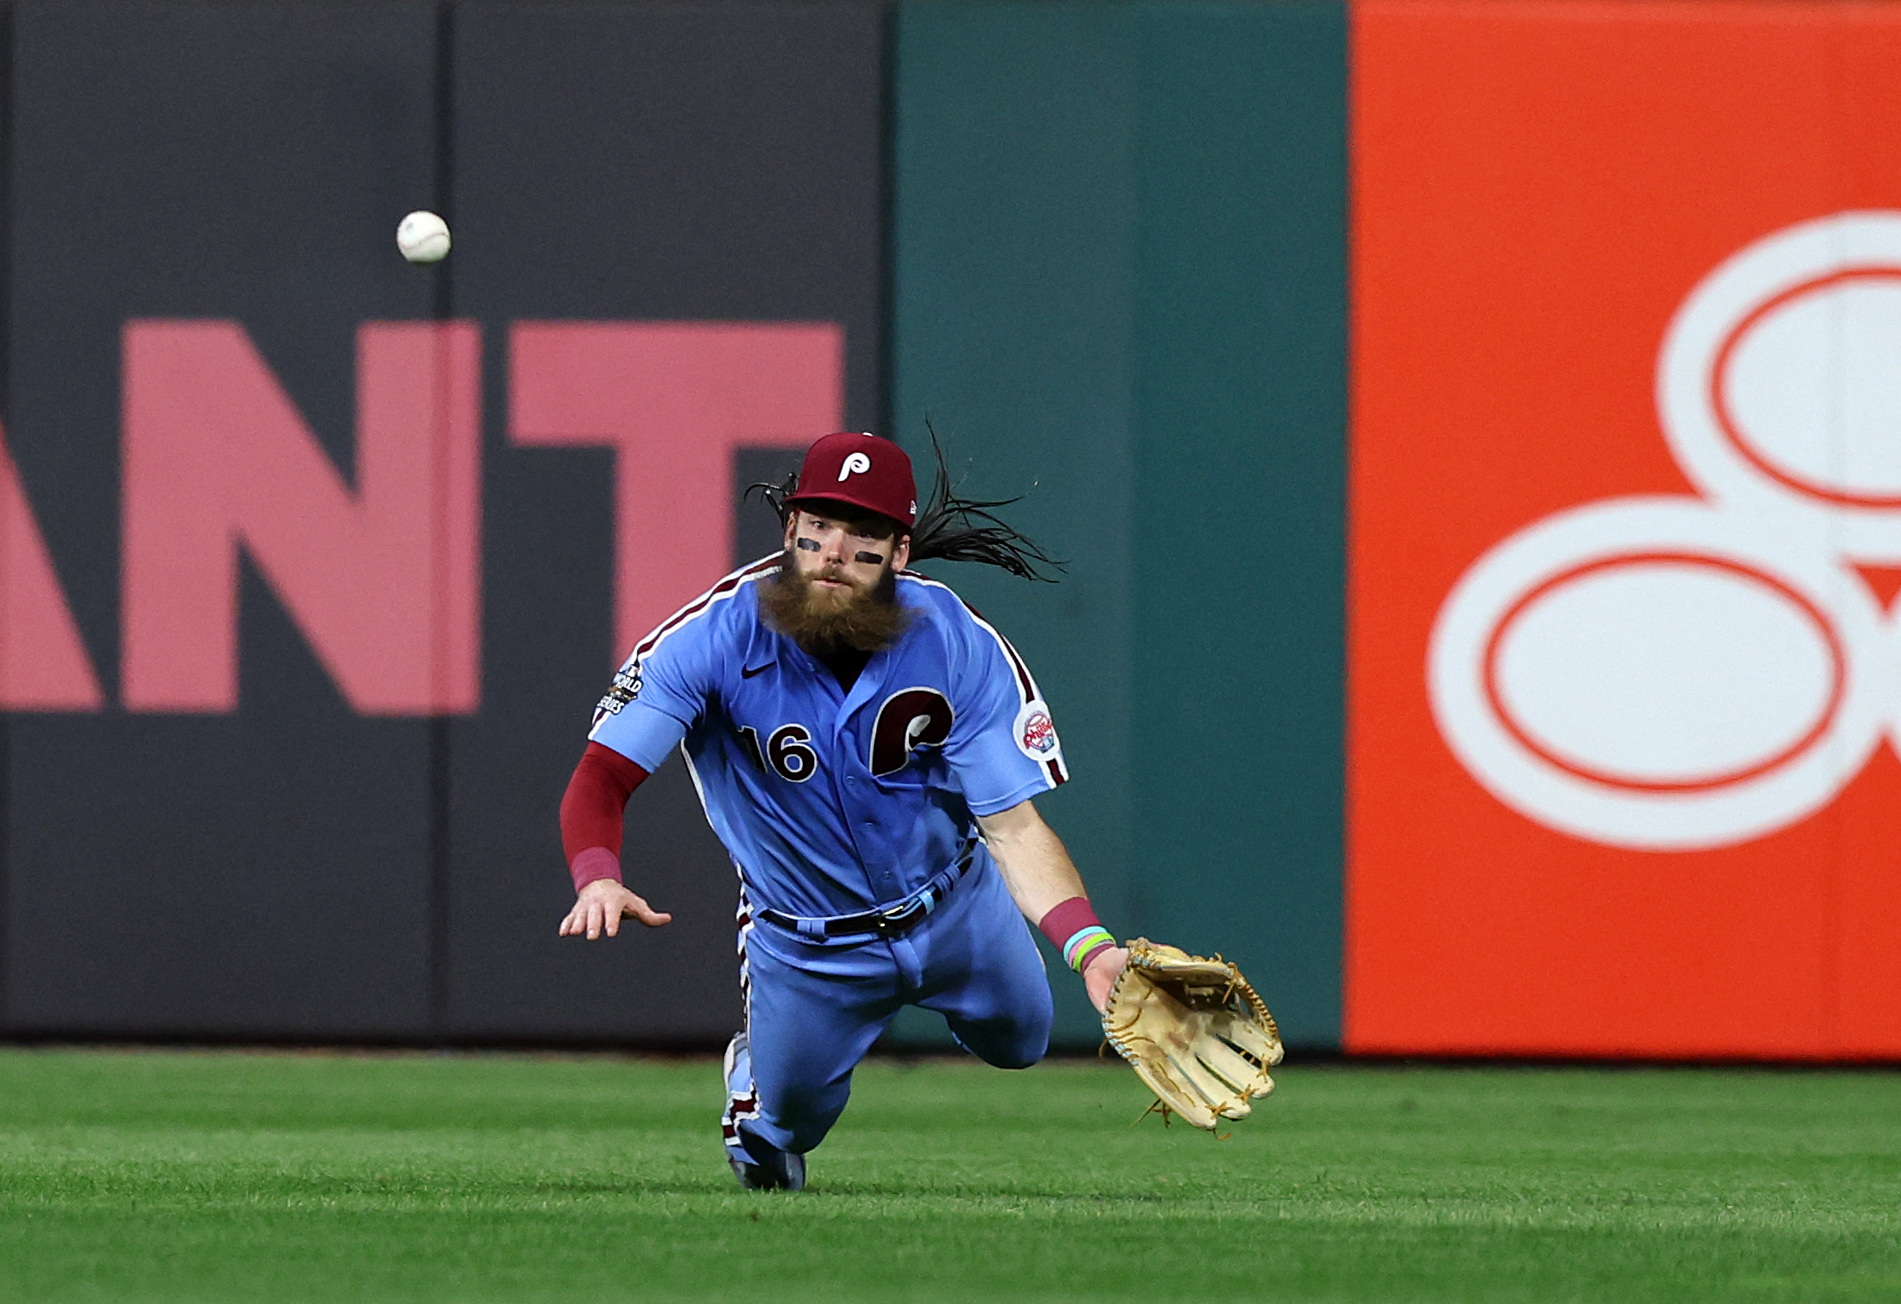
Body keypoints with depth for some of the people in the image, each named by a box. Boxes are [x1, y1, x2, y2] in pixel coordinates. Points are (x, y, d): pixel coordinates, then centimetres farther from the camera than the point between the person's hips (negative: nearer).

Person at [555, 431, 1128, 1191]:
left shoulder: (959, 645, -25)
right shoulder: (717, 637, -30)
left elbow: (1013, 825, -26)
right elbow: (602, 779, -32)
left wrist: (1089, 947, -43)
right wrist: (598, 880, -55)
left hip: (952, 908, 2)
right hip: (804, 945, -2)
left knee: (1018, 1040, 20)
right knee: (786, 1122, 7)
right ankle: (753, 1071, 46)